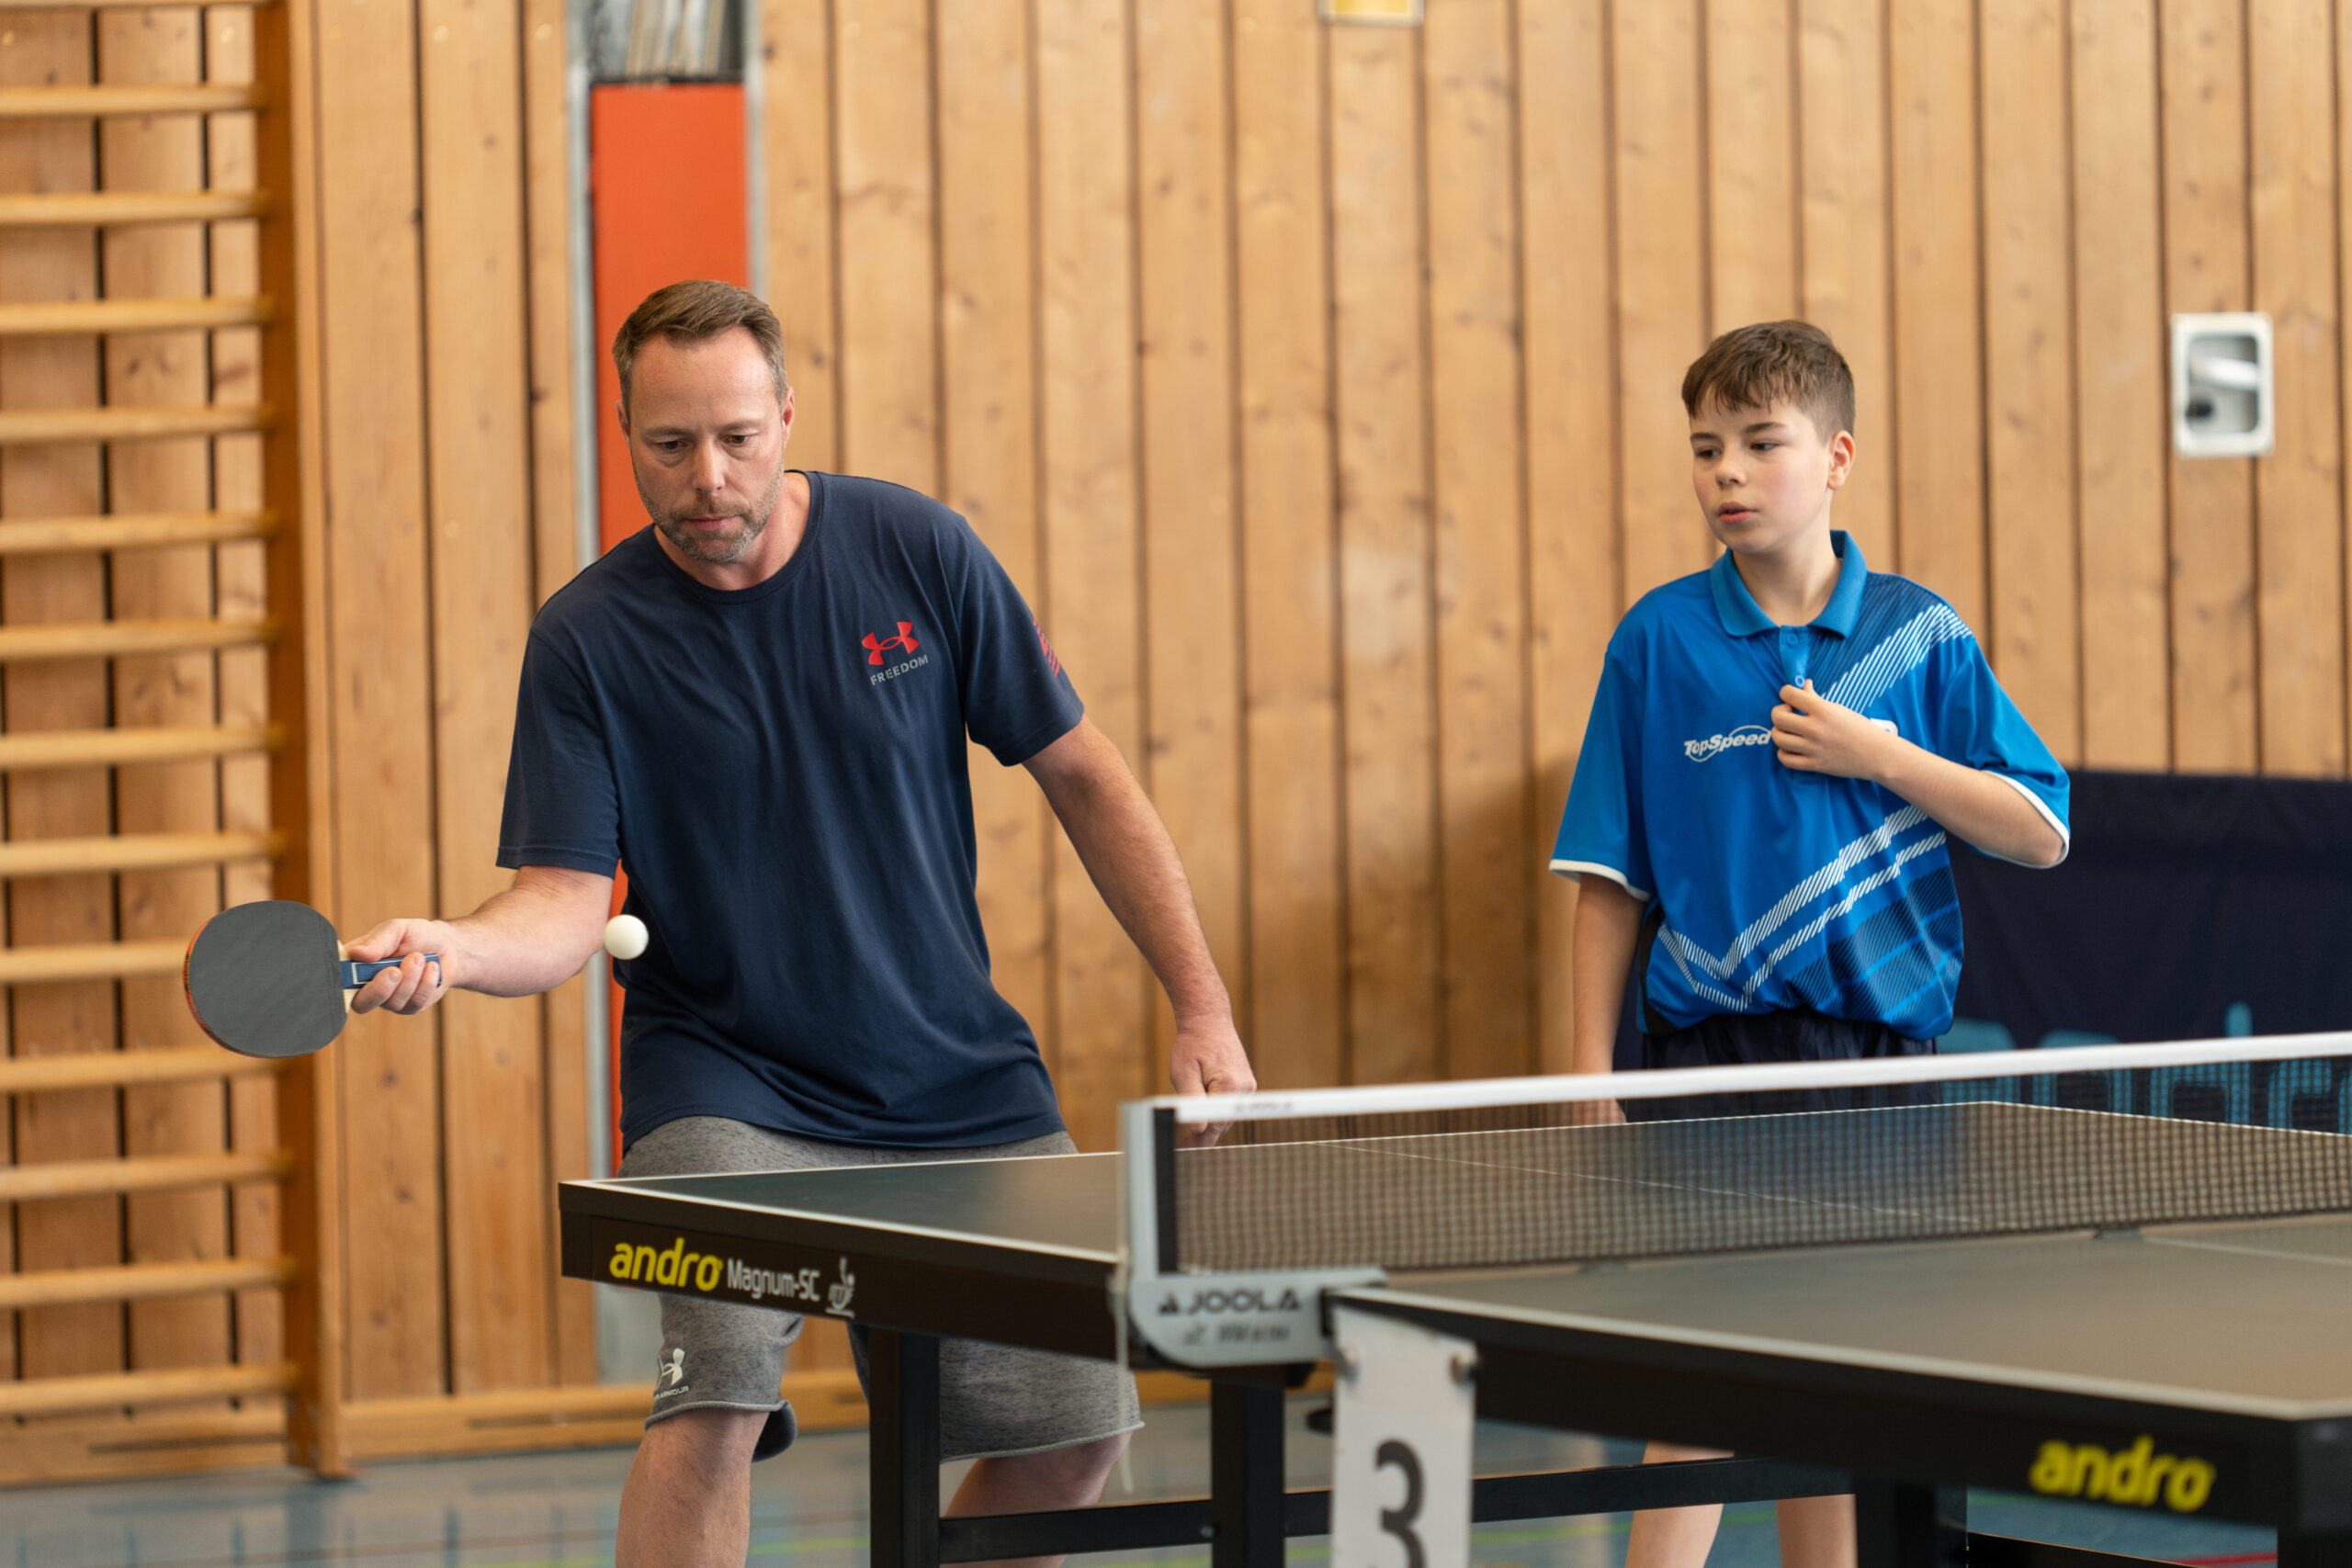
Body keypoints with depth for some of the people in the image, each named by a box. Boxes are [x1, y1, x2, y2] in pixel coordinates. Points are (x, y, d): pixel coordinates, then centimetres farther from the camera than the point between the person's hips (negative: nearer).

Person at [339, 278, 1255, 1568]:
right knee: (717, 1395, -26)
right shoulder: (588, 638, -10)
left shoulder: (916, 551, -5)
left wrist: (1203, 1010, 1)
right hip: (728, 1095, -3)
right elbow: (566, 901, -14)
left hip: (964, 1087, 3)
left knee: (1073, 1429, 3)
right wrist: (451, 949, -36)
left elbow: (1080, 774, 3)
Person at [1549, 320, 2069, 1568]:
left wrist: (1881, 756, -9)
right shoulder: (1659, 640, 0)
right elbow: (1611, 881, 2)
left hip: (1882, 1040, 2)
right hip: (1716, 1054, -2)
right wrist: (1594, 1077, -3)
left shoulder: (1917, 635, 4)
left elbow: (2039, 833, 2)